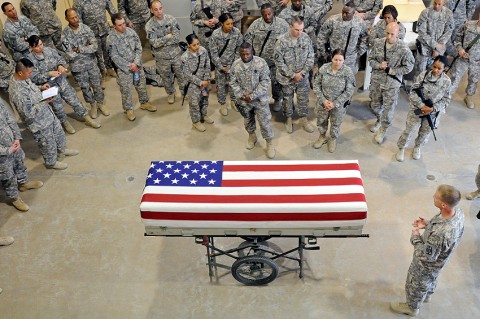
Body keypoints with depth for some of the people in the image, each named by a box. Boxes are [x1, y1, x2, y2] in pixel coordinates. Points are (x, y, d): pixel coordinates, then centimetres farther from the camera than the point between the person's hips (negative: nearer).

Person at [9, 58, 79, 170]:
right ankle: (51, 162, 43)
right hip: (39, 123, -9)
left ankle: (62, 150, 56)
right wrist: (44, 102, -28)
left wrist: (40, 88, -4)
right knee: (48, 143, 16)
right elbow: (28, 114, -31)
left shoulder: (23, 78, -10)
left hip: (47, 113, 9)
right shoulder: (18, 92, -37)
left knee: (58, 131, 29)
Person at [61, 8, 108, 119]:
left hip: (92, 63, 1)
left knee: (97, 85, 13)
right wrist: (87, 49, -13)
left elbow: (95, 46, -15)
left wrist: (79, 49, -19)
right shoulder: (65, 35, -15)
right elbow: (70, 55, -19)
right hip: (78, 66, -1)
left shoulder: (86, 28, -8)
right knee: (85, 87, 14)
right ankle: (93, 105, 36)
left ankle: (101, 104, 35)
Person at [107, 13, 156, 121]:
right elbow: (115, 57, -16)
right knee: (126, 90, 5)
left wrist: (136, 63, -14)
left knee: (141, 85, 17)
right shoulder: (111, 39, -17)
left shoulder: (131, 31, -5)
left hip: (136, 65, 4)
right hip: (123, 68, -4)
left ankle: (144, 103, 39)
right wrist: (129, 66, -18)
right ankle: (128, 109, 24)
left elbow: (139, 48, -3)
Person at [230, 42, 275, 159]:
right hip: (244, 100, 3)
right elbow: (233, 82, 0)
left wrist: (253, 96, -21)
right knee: (248, 121, 21)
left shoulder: (261, 63, -16)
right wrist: (241, 95, -14)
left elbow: (265, 82, -17)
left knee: (264, 122, 1)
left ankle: (269, 143, 21)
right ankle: (252, 136, 48)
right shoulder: (235, 65, -6)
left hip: (260, 99, -3)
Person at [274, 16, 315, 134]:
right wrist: (292, 75, -17)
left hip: (303, 77, 3)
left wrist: (302, 73, -13)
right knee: (287, 99, 14)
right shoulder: (282, 40, -18)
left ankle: (303, 119, 34)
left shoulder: (306, 38, -8)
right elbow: (279, 61, -17)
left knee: (303, 99, 14)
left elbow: (310, 57, -2)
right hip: (286, 77, -2)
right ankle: (288, 119, 35)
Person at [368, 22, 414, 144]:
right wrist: (379, 65, -17)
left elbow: (408, 67, -10)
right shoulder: (378, 43, -8)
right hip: (377, 80, 4)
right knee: (374, 104, 20)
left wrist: (392, 71, -18)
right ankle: (379, 121, 50)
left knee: (389, 108, 5)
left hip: (392, 83, -4)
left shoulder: (404, 49, -19)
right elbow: (371, 59, 3)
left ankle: (383, 130, 27)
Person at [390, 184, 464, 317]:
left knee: (416, 285, 24)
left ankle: (412, 308, 52)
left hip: (427, 265, -7)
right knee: (431, 278, 37)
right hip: (439, 259, 7)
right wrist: (427, 224, -10)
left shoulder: (440, 234, -48)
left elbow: (425, 256, -32)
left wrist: (415, 237, -19)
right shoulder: (458, 211, -24)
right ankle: (427, 295, 67)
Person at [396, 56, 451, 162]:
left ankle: (418, 147, 48)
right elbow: (413, 92, -14)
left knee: (425, 132, 20)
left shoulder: (446, 81, -13)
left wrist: (433, 109, -20)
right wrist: (422, 106, -23)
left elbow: (446, 100, -6)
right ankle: (401, 148, 31)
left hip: (433, 112, 2)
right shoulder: (423, 75, -16)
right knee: (409, 129, 8)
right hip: (417, 108, -1)